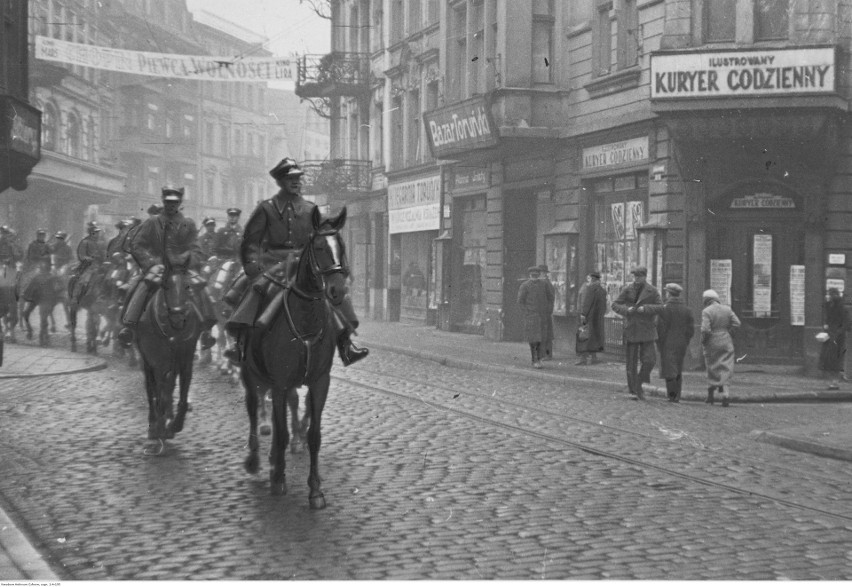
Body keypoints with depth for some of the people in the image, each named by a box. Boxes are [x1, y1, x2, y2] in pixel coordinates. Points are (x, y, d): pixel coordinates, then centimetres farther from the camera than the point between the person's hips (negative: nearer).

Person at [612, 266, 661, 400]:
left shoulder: (652, 291, 1)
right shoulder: (627, 290, 5)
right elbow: (615, 305, 6)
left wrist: (646, 308, -19)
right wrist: (626, 310, -14)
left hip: (647, 330, -1)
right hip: (631, 329, 1)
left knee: (649, 360, -11)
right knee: (631, 361, 4)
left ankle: (639, 384, 10)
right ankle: (633, 390, 14)